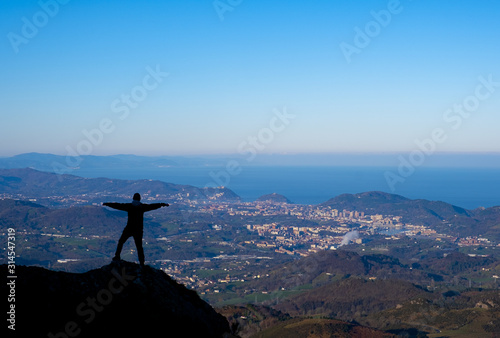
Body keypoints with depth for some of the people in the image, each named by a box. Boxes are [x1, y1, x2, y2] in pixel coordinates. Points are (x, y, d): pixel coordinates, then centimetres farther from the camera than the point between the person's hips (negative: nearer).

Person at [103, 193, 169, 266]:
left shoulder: (129, 206, -5)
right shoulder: (142, 206, -1)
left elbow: (118, 206, -2)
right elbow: (152, 206, 8)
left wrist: (107, 204, 8)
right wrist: (162, 204, 22)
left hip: (129, 228, -2)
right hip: (138, 230, 2)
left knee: (121, 242, 18)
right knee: (139, 247, 8)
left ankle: (117, 256, 12)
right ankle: (142, 264, 6)